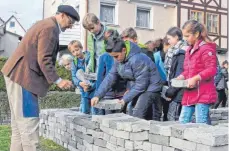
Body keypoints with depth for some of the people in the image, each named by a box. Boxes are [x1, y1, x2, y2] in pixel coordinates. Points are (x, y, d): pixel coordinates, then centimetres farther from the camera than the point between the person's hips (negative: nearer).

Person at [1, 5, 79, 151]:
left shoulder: (46, 24, 19)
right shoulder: (50, 28, -13)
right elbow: (44, 59, -20)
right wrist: (57, 80, -18)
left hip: (19, 74, 11)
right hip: (23, 76, -11)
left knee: (20, 122, 13)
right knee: (29, 121, -7)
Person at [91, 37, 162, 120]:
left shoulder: (137, 60, -27)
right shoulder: (119, 60, -1)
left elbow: (141, 84, -24)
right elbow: (110, 77, -1)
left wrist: (126, 98, -19)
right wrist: (98, 95, -9)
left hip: (150, 89, -8)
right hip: (136, 89, 8)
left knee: (137, 117, -19)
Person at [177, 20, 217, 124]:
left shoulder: (206, 49, -11)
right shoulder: (189, 50, 17)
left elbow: (212, 69, -18)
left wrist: (196, 78, -26)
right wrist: (182, 76, 5)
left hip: (203, 94, -9)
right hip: (189, 93, 9)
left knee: (201, 124, -4)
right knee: (183, 121, 9)